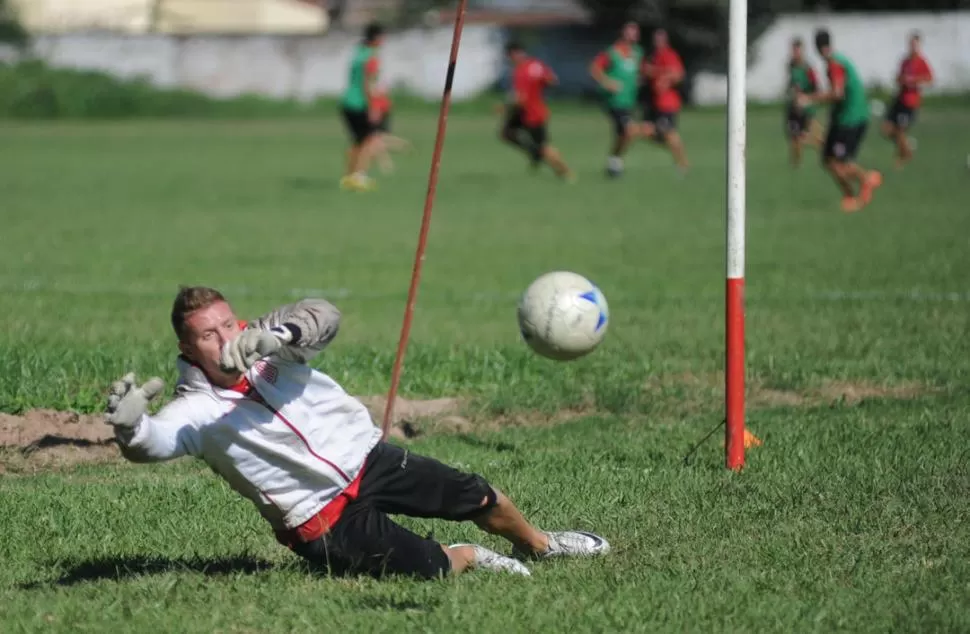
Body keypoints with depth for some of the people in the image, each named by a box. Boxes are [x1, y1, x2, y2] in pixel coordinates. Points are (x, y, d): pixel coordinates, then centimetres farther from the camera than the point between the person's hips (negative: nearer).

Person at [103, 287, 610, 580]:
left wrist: (269, 336, -52)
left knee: (474, 497, 13)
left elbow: (323, 318, -31)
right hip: (325, 519, -4)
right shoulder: (195, 413, -19)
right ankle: (469, 558, 26)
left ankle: (536, 544, 46)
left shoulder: (268, 345, -12)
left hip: (367, 459, 4)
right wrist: (129, 425, -64)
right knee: (430, 568, -12)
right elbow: (150, 443, -39)